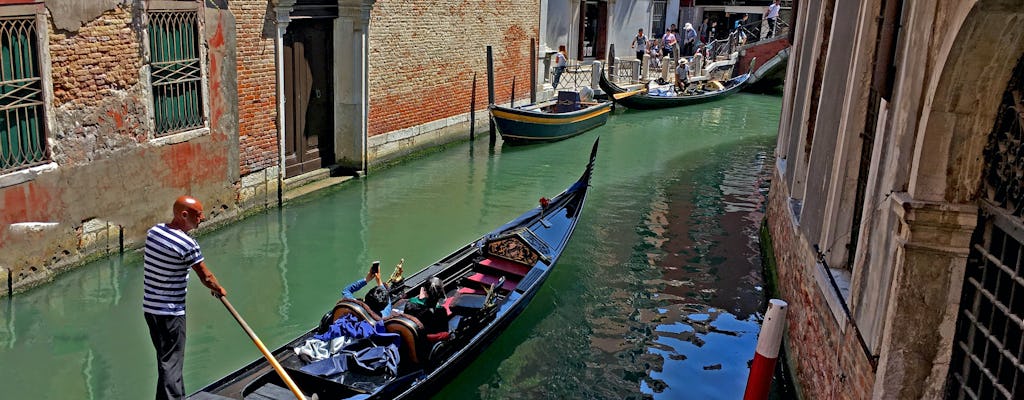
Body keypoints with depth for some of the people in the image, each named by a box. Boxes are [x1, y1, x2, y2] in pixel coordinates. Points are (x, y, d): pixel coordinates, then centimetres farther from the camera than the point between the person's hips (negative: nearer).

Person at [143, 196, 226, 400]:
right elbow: (205, 276, -12)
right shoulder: (188, 244, -20)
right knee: (171, 362, -3)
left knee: (166, 358, 19)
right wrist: (219, 290, 7)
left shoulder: (153, 231, 2)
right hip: (170, 312, -8)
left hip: (149, 307, 8)